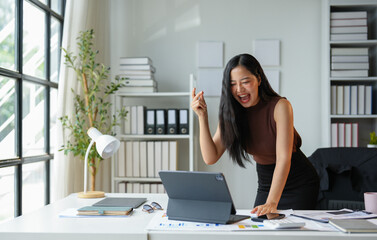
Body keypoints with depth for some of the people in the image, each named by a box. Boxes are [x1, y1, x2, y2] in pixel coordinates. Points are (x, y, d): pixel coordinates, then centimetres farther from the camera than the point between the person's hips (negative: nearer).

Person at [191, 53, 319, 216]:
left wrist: (271, 203, -40)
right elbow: (210, 158, -15)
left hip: (299, 185, -4)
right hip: (265, 186, 4)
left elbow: (283, 158, -30)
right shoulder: (231, 113, -8)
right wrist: (202, 117, -24)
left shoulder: (280, 106, -22)